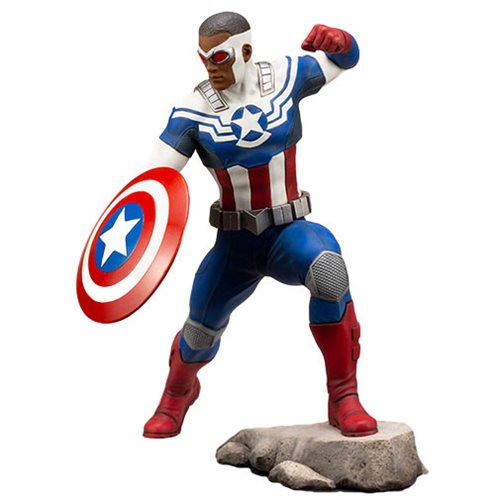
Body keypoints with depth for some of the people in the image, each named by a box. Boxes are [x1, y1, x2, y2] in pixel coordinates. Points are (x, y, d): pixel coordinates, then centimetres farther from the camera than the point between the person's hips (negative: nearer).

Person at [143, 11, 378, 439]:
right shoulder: (194, 110, -7)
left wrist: (334, 39, -14)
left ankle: (344, 398, -18)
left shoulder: (286, 76, -3)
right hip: (234, 244, 1)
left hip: (288, 233, -1)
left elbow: (346, 57, 11)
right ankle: (178, 393, 45)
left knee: (327, 268, -34)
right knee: (200, 334, 4)